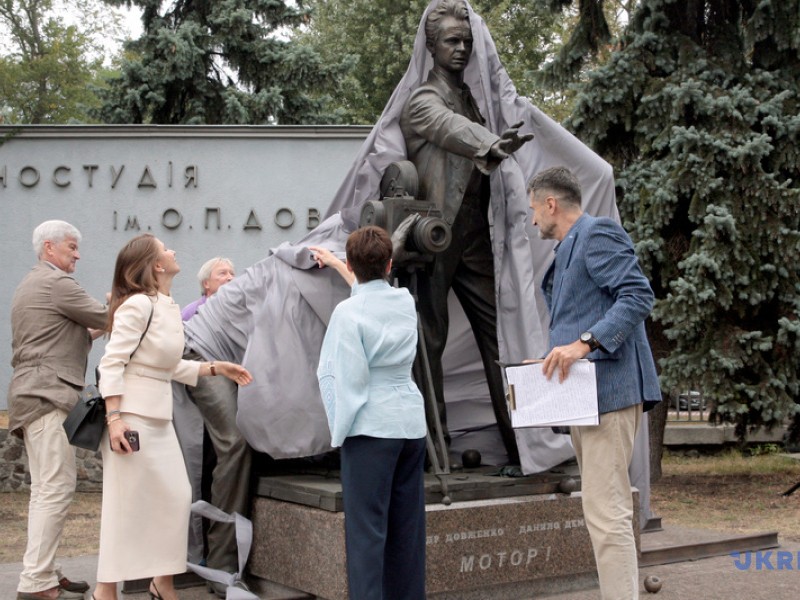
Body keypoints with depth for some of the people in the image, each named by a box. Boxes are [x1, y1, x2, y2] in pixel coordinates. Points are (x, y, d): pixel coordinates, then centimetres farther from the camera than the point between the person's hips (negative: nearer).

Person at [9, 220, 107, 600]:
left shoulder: (29, 286, 23)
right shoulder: (57, 283, -8)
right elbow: (108, 319, -6)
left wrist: (87, 332, 18)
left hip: (35, 395, 11)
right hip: (48, 395, -11)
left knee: (44, 489, 10)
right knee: (56, 488, -12)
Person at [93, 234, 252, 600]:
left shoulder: (170, 309, 12)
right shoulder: (138, 305, -15)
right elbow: (112, 363, -18)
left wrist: (217, 368, 15)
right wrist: (114, 418, -24)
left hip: (160, 416, 9)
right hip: (132, 415, -9)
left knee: (176, 496, 8)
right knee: (126, 502, -2)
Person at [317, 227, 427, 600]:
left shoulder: (348, 311, -12)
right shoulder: (406, 302, 7)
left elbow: (347, 376, -15)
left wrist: (339, 428, -4)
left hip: (370, 427, -6)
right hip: (411, 423, 6)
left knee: (366, 527, -4)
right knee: (407, 525, 13)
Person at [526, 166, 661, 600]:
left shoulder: (597, 234, -8)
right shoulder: (568, 249, 23)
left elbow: (639, 296, -19)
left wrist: (583, 343, -26)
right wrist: (562, 354, 11)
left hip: (609, 387, -11)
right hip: (585, 393, 11)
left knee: (605, 511, -14)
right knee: (605, 506, 14)